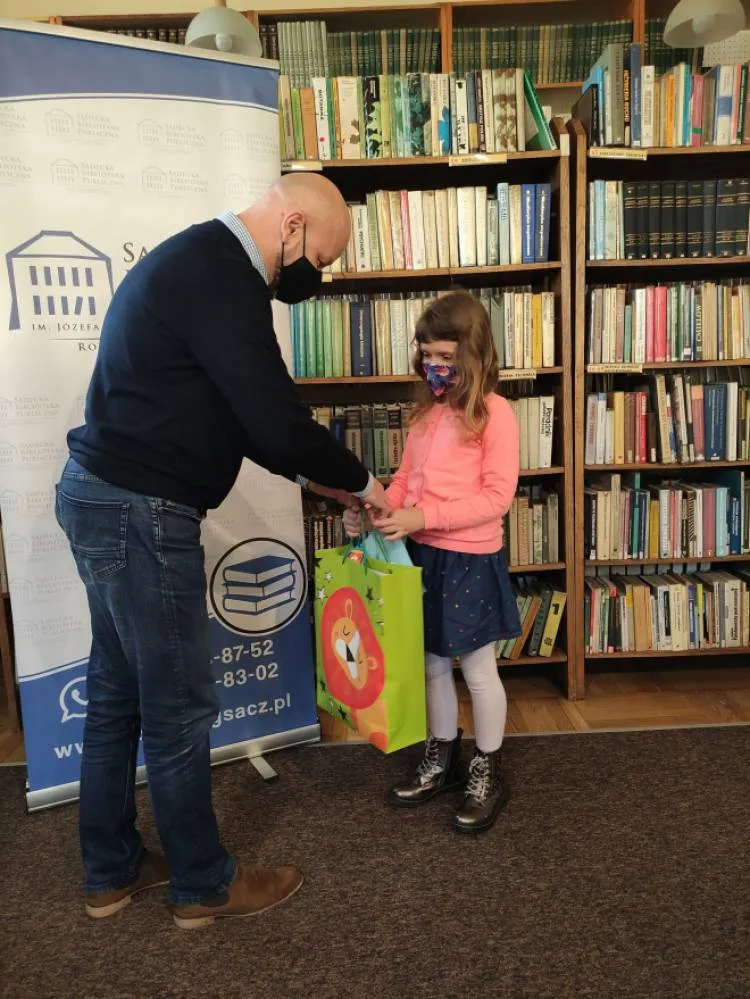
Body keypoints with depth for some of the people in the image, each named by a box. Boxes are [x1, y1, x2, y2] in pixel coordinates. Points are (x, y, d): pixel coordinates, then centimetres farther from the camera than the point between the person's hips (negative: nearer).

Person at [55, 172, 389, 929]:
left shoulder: (197, 260, 16)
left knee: (118, 694, 18)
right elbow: (277, 419, -22)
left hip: (104, 497, 11)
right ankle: (204, 885, 25)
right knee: (178, 705, 4)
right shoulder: (221, 278, -18)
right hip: (141, 512, -11)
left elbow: (235, 412, 19)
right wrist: (359, 482, -4)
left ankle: (111, 872, 35)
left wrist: (312, 475, 15)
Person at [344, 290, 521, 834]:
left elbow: (497, 496, -17)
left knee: (477, 669, 8)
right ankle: (442, 762, 36)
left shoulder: (495, 412, -11)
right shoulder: (427, 411, 10)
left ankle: (488, 775, 28)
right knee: (433, 665, 17)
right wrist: (374, 508, -7)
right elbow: (407, 477, 13)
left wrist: (424, 517, -23)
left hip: (469, 559, -7)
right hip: (422, 554, 7)